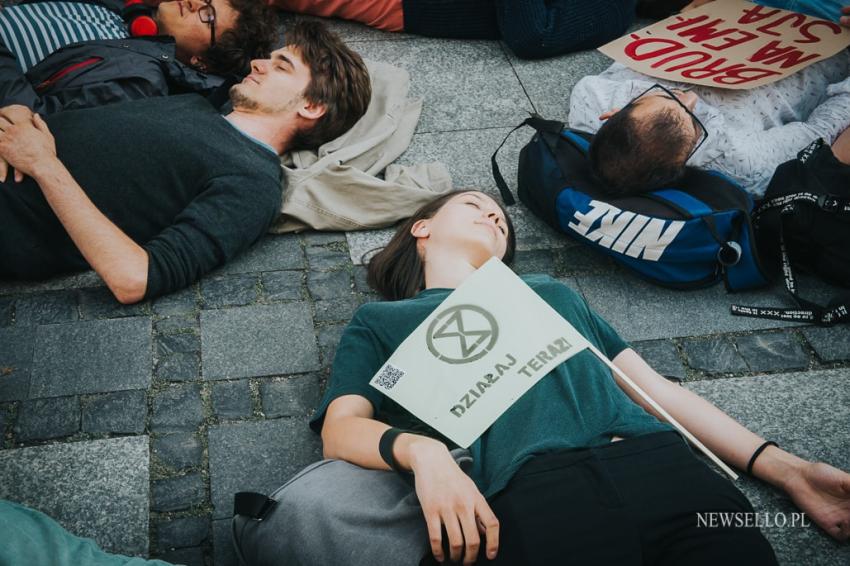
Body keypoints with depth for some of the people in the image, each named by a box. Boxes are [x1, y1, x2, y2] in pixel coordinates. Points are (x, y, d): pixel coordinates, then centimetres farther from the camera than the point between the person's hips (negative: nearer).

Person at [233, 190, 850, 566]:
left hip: (660, 463, 3)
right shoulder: (380, 321, 27)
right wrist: (420, 449, -14)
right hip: (530, 491, -3)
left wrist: (783, 467, 19)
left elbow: (655, 386, 30)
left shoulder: (551, 291, 37)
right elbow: (342, 427, 10)